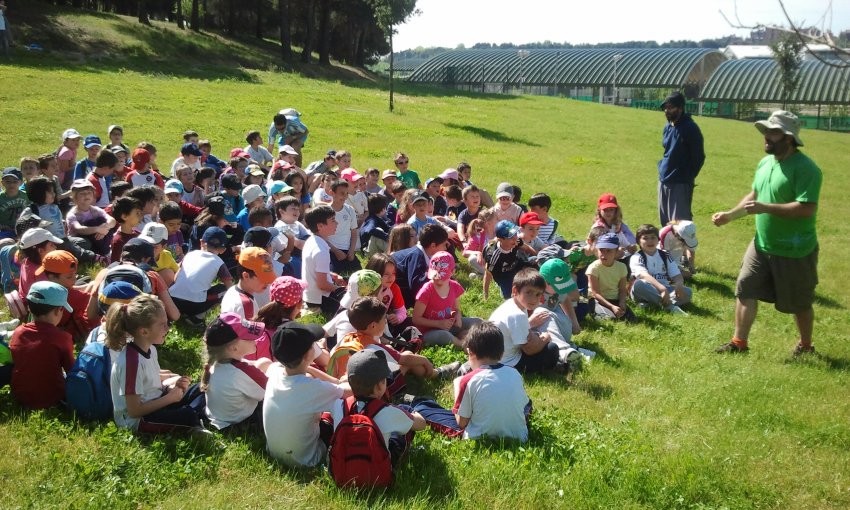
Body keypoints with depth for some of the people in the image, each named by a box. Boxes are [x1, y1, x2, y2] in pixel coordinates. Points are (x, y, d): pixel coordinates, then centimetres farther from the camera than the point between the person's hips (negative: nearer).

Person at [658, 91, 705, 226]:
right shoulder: (667, 127, 11)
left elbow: (699, 158, -12)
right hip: (663, 181, 8)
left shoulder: (690, 128, -13)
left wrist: (688, 179, -12)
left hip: (680, 184, -8)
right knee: (665, 222, 14)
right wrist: (662, 169, 11)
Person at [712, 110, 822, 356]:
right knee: (745, 290, 4)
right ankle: (739, 342, 14)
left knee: (799, 302, 10)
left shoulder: (805, 168, -20)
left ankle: (805, 345, 33)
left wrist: (765, 208, -30)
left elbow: (807, 208, -29)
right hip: (761, 245, 7)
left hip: (794, 251, -7)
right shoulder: (765, 163, 5)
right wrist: (729, 215, 6)